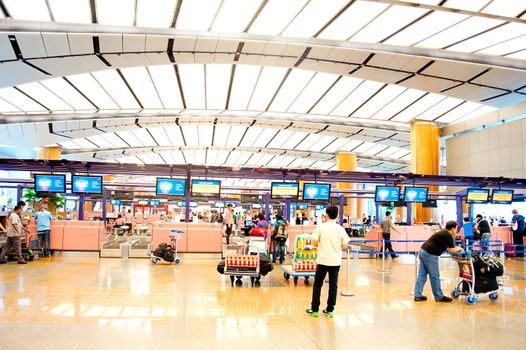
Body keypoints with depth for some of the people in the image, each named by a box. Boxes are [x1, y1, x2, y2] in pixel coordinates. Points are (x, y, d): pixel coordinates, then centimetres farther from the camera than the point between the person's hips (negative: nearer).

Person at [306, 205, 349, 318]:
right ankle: (330, 310, 14)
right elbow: (344, 246, -1)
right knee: (333, 285, 10)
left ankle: (314, 309, 10)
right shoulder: (340, 229, -3)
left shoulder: (321, 227, -8)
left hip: (323, 260, -2)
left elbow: (314, 242, -7)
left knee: (317, 284, 8)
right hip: (336, 261, 2)